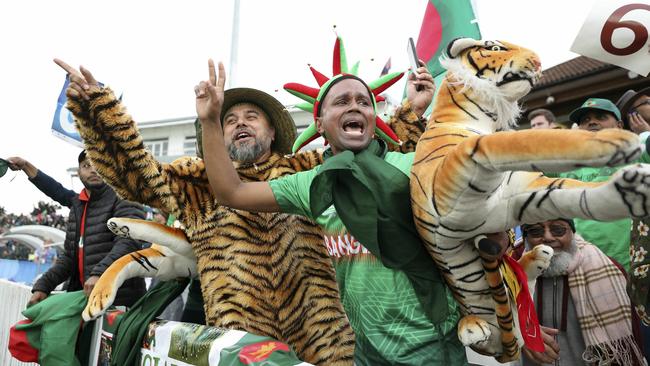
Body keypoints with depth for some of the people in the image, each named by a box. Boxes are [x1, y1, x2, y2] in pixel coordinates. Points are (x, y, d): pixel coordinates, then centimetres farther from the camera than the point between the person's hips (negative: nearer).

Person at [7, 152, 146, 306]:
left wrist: (99, 273, -35)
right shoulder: (77, 206, 19)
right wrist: (43, 285, 4)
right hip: (86, 296, 7)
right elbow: (69, 256, 18)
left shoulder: (122, 200, -4)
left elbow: (128, 242, -21)